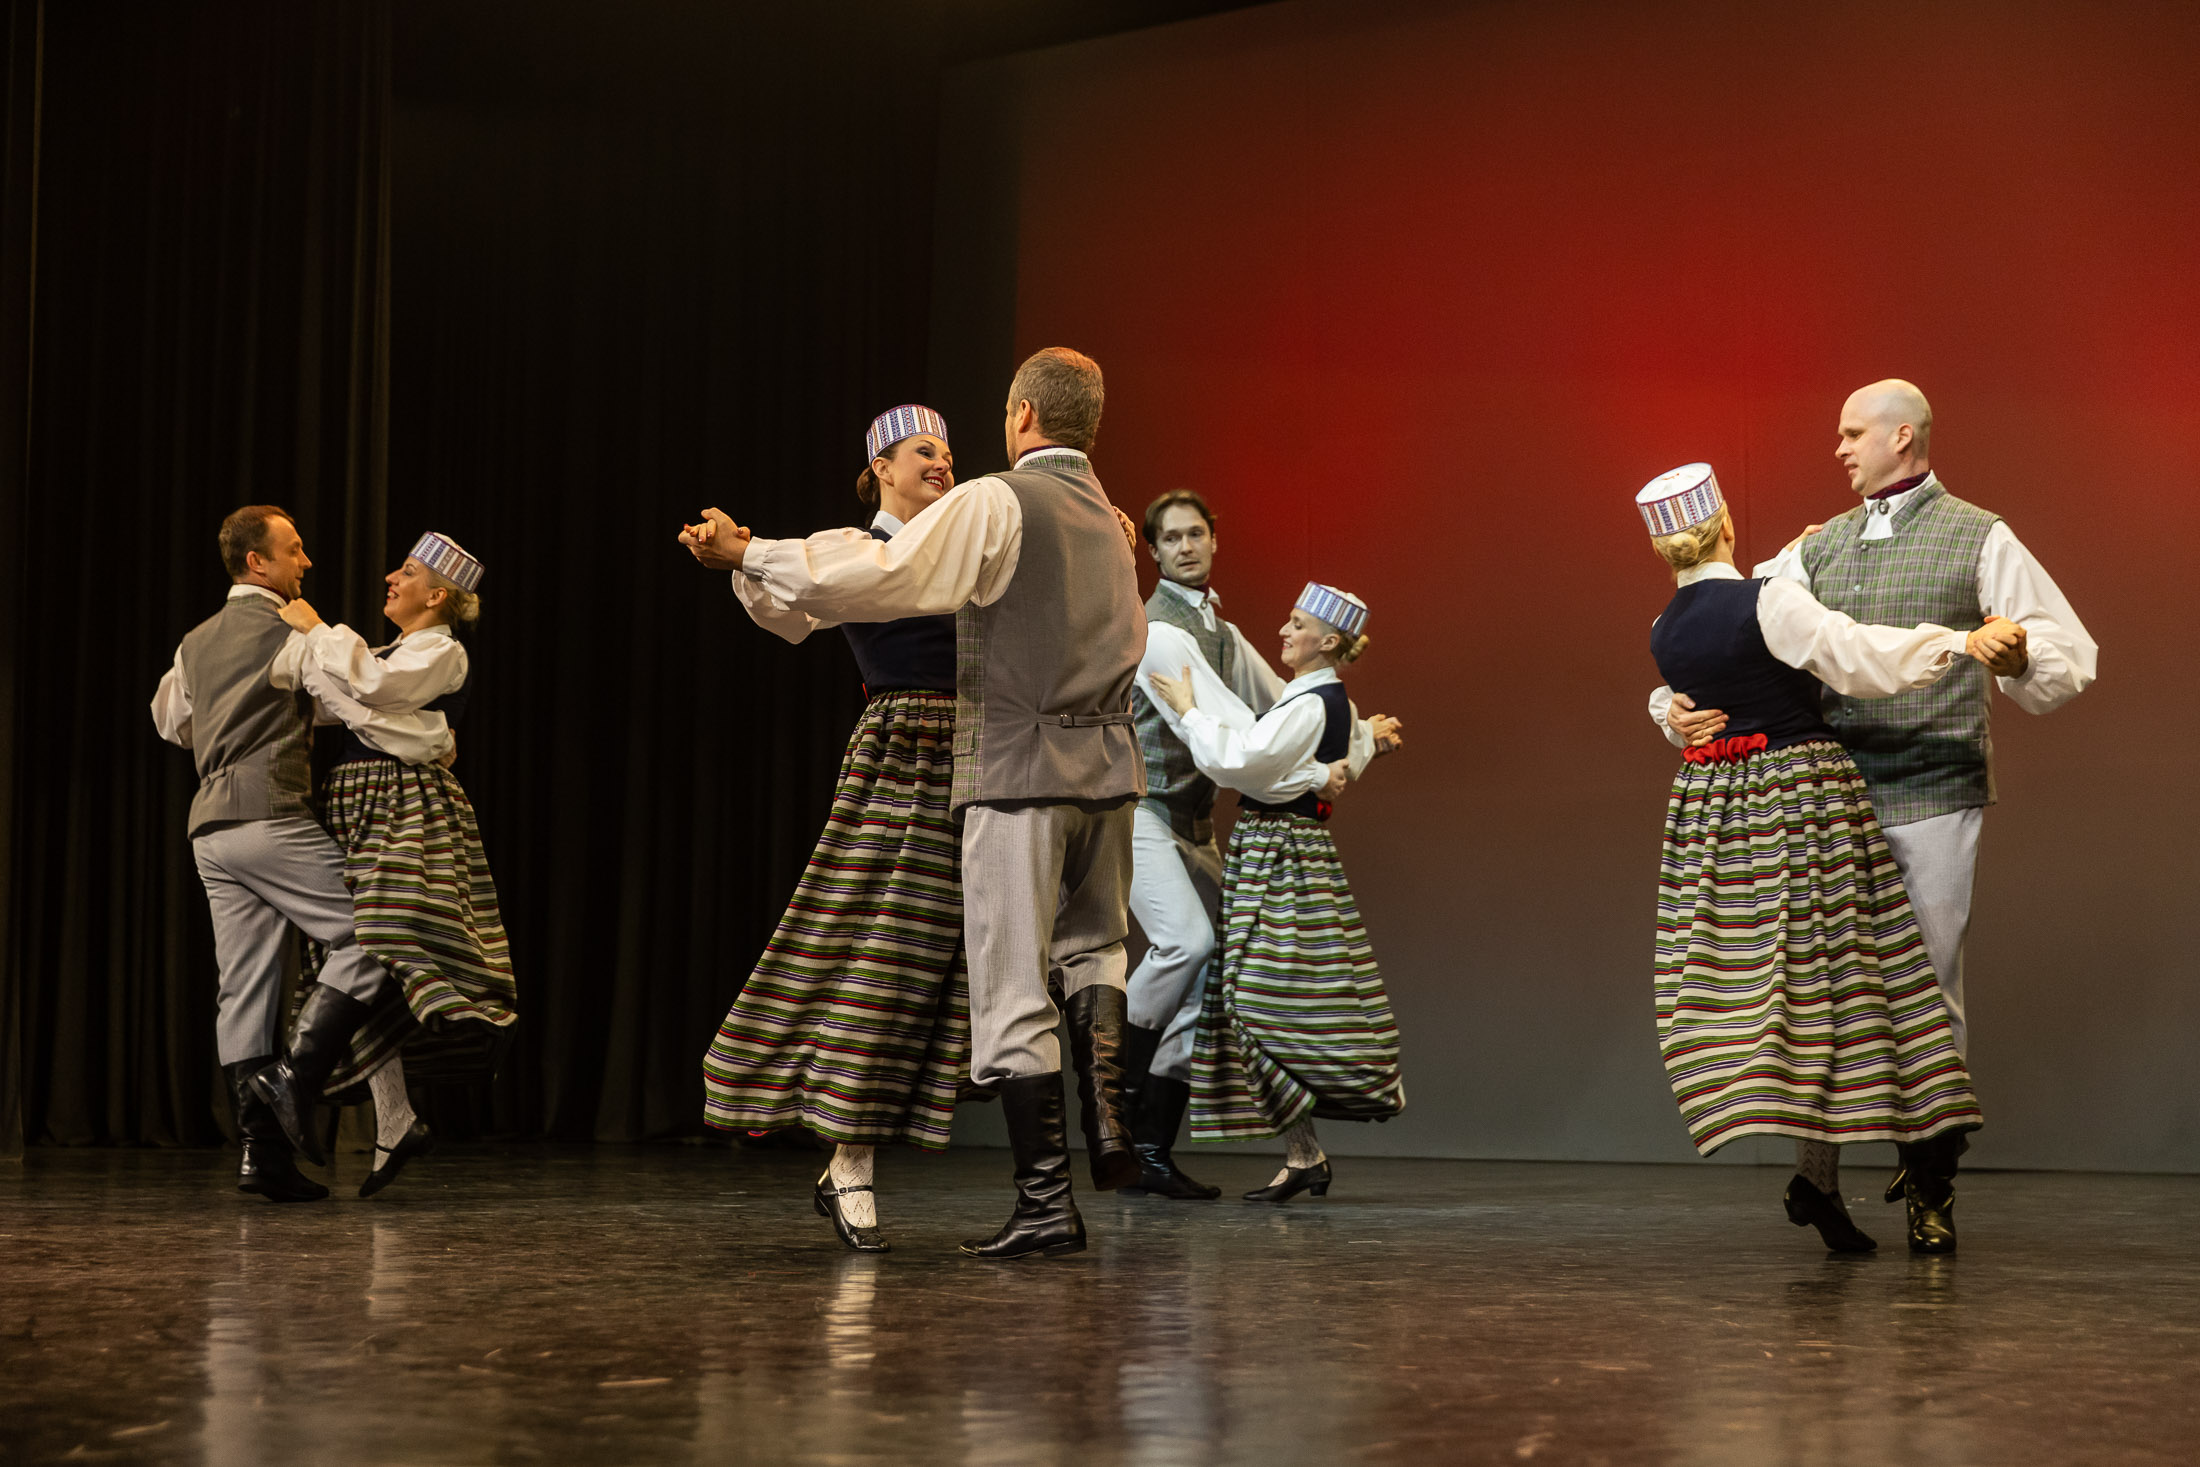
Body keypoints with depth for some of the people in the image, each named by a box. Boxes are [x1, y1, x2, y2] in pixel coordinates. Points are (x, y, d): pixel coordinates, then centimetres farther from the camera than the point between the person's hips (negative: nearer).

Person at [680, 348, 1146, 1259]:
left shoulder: (993, 503, -8)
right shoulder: (1105, 516, 15)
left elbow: (874, 578, -14)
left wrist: (746, 553, -6)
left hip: (1019, 766, -7)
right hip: (1108, 760, 7)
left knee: (1013, 983, -2)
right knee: (1089, 944, 25)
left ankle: (1046, 1202, -3)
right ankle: (1106, 1110, 3)